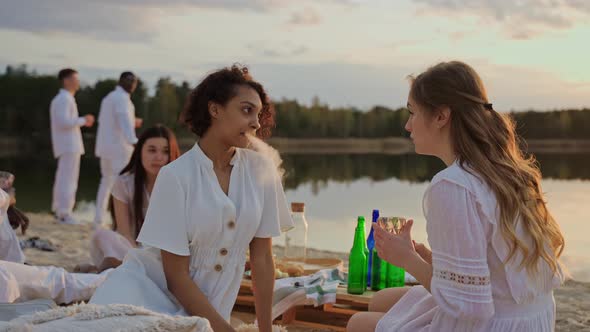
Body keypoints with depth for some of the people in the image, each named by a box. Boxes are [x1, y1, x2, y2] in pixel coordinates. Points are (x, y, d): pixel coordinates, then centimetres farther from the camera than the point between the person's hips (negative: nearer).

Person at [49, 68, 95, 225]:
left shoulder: (64, 98, 18)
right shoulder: (64, 99, -14)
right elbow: (64, 122, -24)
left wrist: (82, 121, 13)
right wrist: (83, 120, -14)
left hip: (68, 145, 10)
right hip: (69, 145, -10)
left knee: (63, 178, 16)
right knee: (68, 179, -9)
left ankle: (59, 210, 25)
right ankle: (64, 213, -8)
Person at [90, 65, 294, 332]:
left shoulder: (261, 171, -3)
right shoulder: (176, 176, -15)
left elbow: (262, 258, 2)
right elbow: (176, 275, -13)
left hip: (204, 306, 4)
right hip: (147, 290, -4)